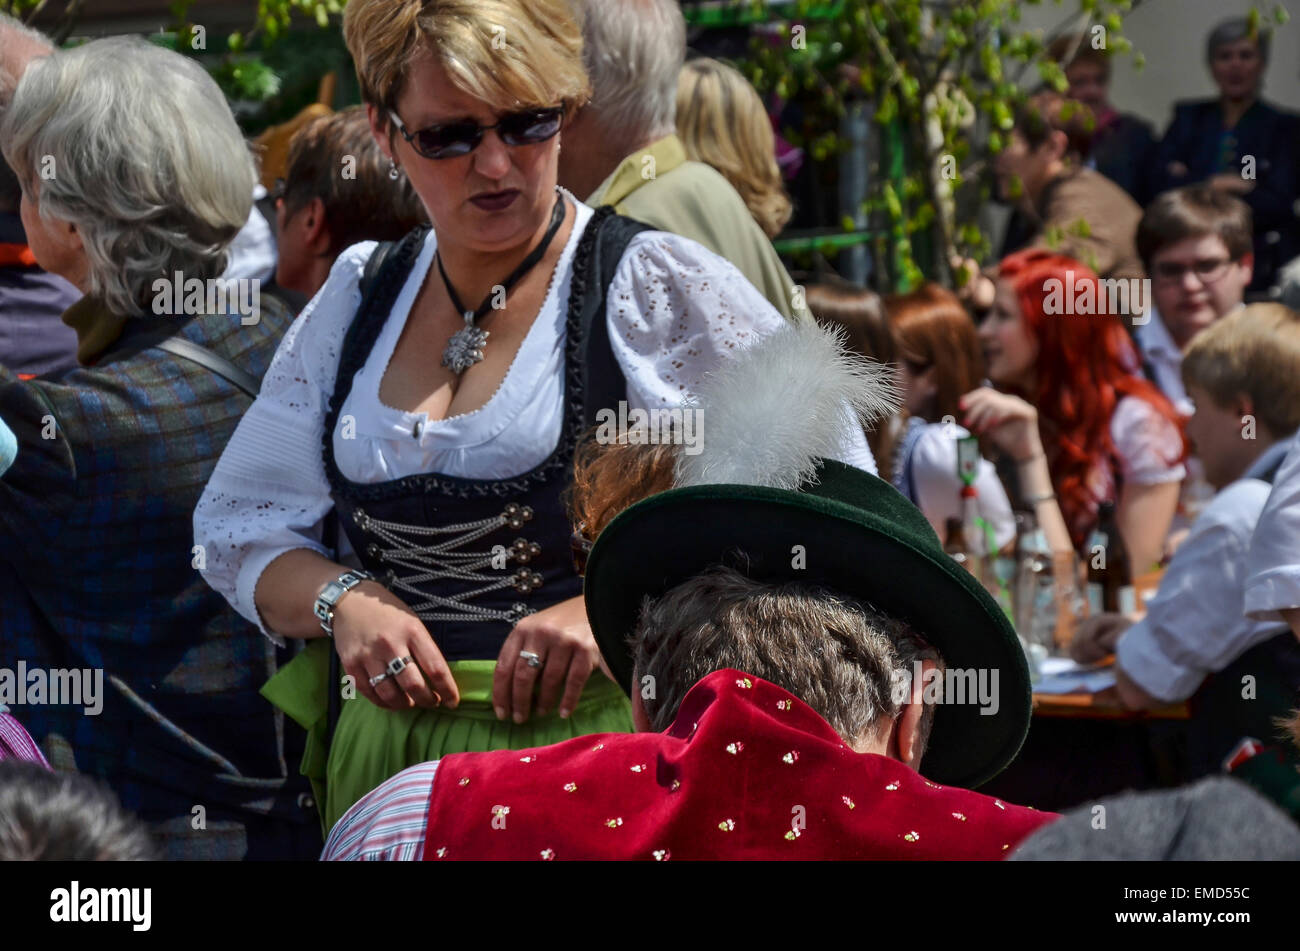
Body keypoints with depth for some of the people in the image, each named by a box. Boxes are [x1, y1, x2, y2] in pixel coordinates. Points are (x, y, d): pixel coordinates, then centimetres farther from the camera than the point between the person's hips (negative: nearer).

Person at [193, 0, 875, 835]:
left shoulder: (659, 287, -4)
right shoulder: (359, 296, 11)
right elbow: (238, 524, 16)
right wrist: (342, 602, -6)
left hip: (597, 747, -4)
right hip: (387, 759, 4)